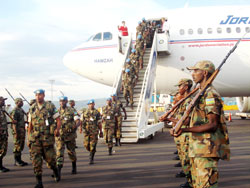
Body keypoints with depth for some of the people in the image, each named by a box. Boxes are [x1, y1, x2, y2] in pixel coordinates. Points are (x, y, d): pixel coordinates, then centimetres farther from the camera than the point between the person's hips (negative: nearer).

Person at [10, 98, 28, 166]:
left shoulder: (21, 110, 15)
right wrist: (16, 132, -23)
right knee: (17, 146, -3)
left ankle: (19, 160, 21)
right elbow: (14, 123, -18)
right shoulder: (14, 111, -13)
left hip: (22, 130, 9)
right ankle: (17, 161, 5)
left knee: (21, 145, 13)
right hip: (17, 130, -9)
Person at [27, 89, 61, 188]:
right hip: (35, 138, 3)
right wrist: (28, 139, 10)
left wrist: (57, 130, -16)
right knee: (36, 159, -4)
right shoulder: (32, 108, 9)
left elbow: (58, 120, 2)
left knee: (50, 158, 5)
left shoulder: (50, 106, -1)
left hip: (48, 137, -2)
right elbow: (30, 125, 13)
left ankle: (55, 172, 35)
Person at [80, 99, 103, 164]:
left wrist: (101, 132, 4)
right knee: (86, 145, 1)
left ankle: (91, 159, 3)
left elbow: (99, 123, 4)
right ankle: (91, 152, 32)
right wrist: (80, 127, -7)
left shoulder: (97, 113, 3)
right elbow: (81, 120, 9)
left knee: (92, 145, -5)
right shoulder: (85, 112, 9)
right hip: (86, 131, 2)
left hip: (94, 131, -2)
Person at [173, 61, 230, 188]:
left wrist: (185, 129, -28)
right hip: (198, 149, 11)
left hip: (207, 149, -10)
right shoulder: (202, 93, 17)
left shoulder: (211, 94, -15)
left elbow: (212, 125, -22)